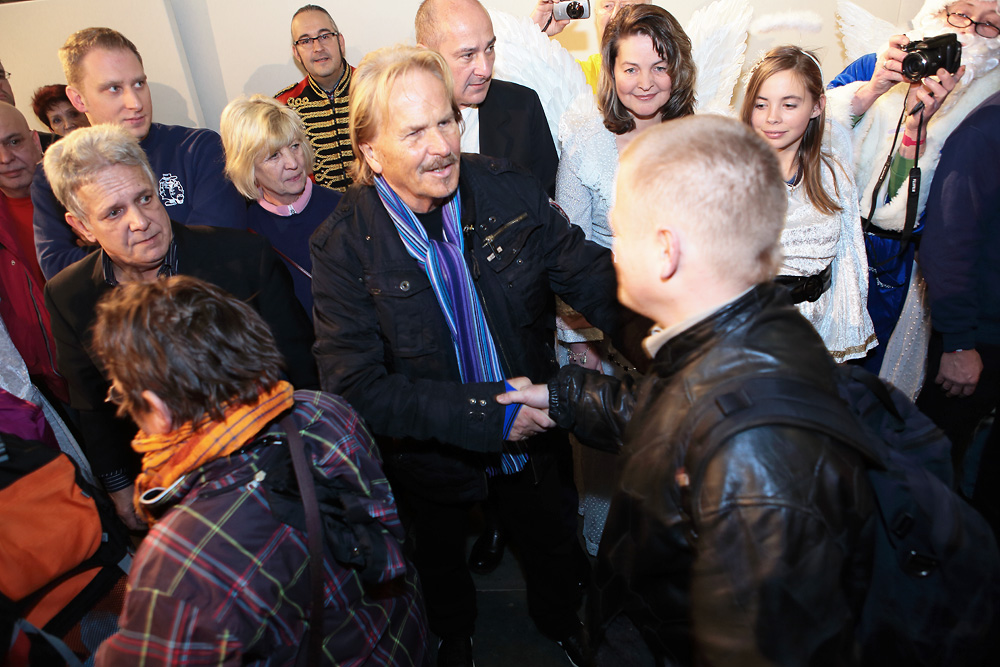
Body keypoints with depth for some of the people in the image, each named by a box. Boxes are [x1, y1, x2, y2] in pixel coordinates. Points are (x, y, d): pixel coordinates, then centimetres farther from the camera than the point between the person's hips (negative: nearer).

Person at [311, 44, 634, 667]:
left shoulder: (508, 189, -17)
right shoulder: (343, 245, -23)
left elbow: (589, 271, -16)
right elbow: (356, 386, -25)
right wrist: (488, 412, -31)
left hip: (534, 436, 2)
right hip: (431, 456, -1)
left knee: (553, 545, 29)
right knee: (441, 561, 29)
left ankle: (558, 616, 65)